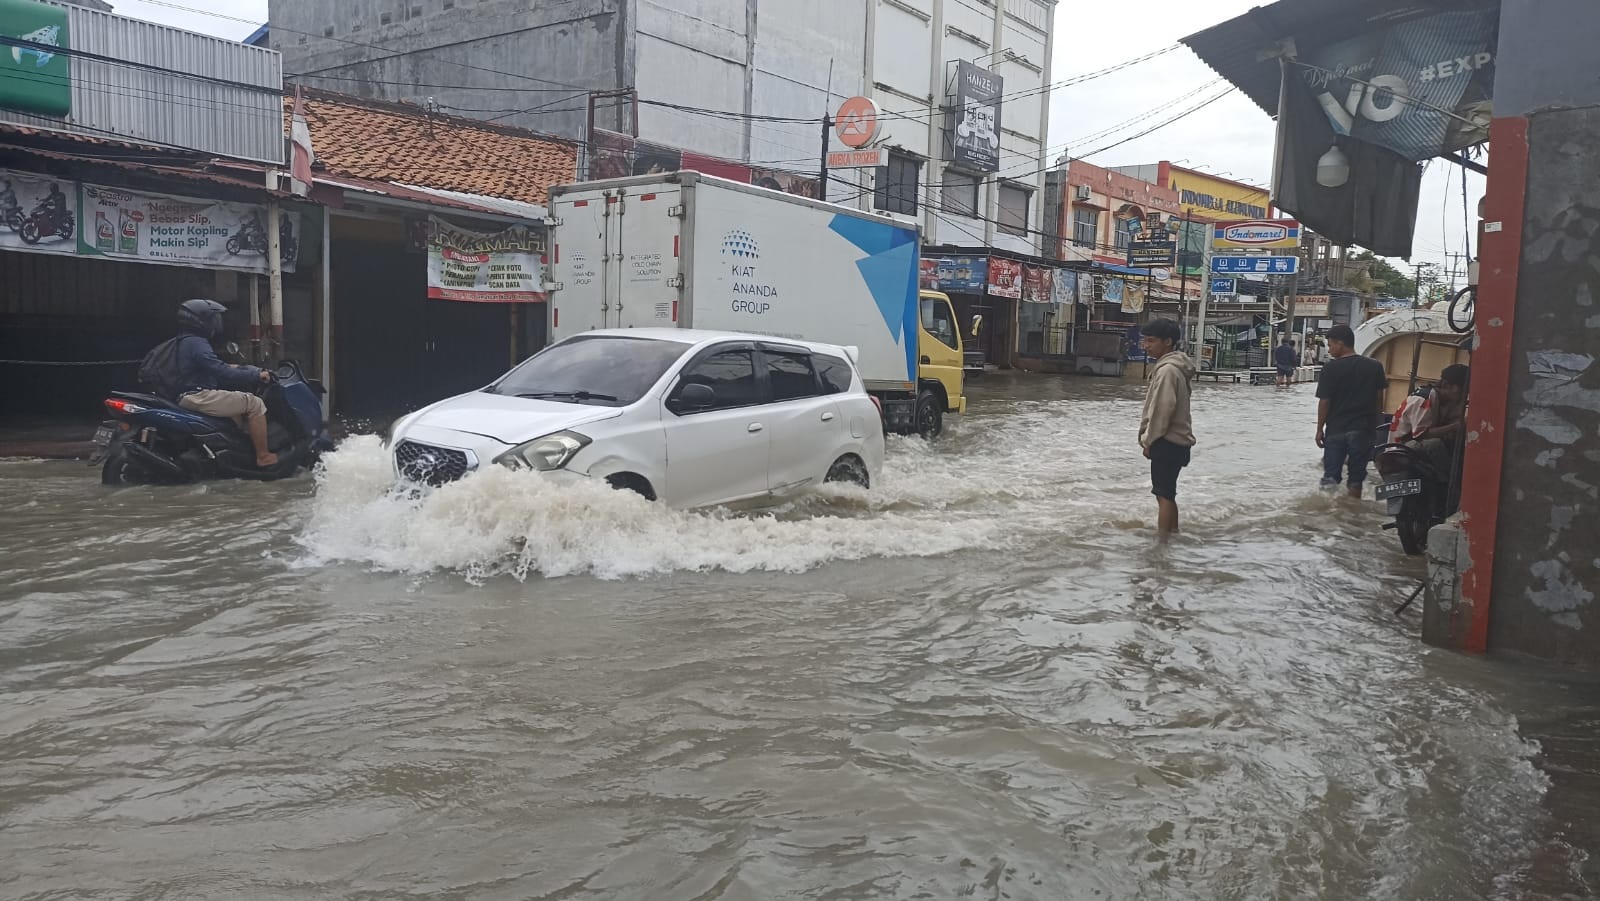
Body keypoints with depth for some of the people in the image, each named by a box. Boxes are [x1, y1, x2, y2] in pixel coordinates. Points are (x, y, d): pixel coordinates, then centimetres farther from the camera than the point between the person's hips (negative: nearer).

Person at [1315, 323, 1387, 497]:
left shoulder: (1330, 368, -10)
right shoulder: (1375, 367, 0)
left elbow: (1324, 402, -9)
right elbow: (1379, 400, 4)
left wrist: (1319, 429, 0)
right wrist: (1373, 422, 17)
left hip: (1336, 429, -2)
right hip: (1363, 430, 3)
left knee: (1331, 474, 4)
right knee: (1356, 476, 11)